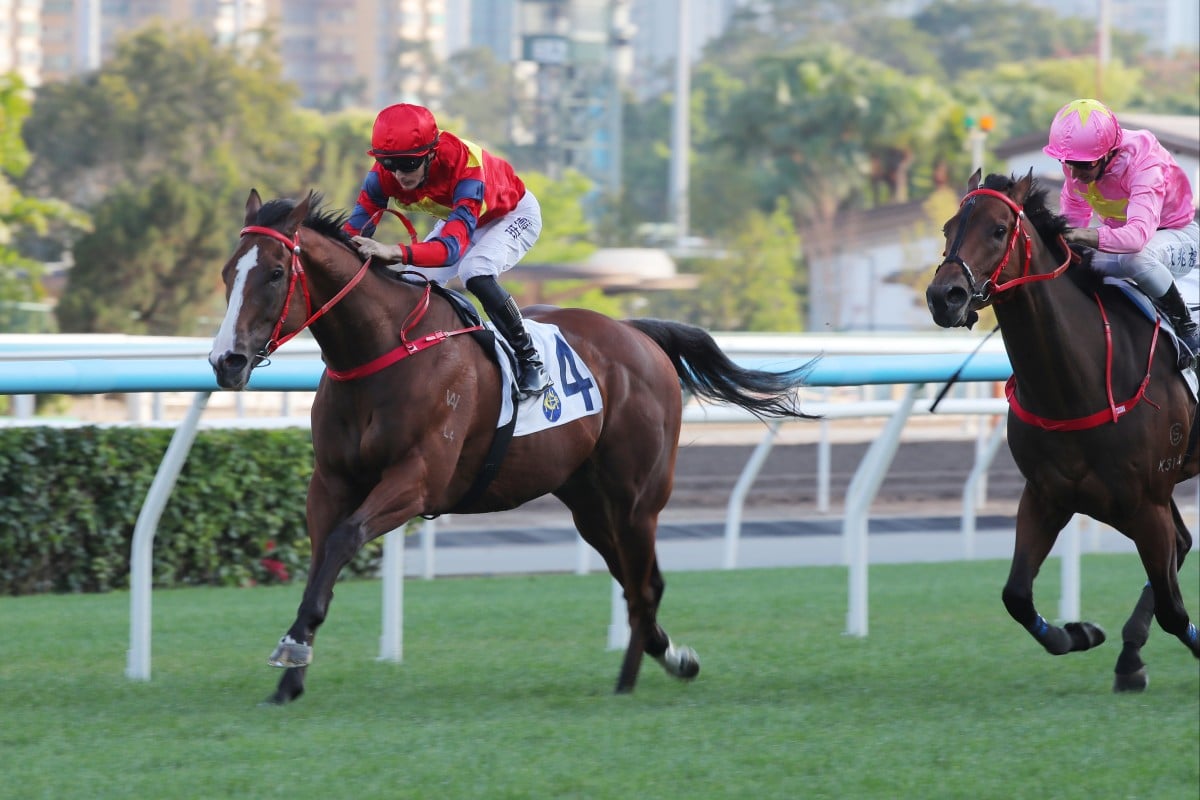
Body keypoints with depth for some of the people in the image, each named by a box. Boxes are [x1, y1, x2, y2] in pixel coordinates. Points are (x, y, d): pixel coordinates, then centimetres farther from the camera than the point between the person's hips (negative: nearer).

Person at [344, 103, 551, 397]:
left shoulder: (465, 169, -45)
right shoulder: (384, 174, -28)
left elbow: (453, 246, -55)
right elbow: (354, 230, -30)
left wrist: (396, 253, -72)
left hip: (514, 214, -7)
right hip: (458, 216, 7)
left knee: (476, 273, -32)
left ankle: (529, 359, -18)